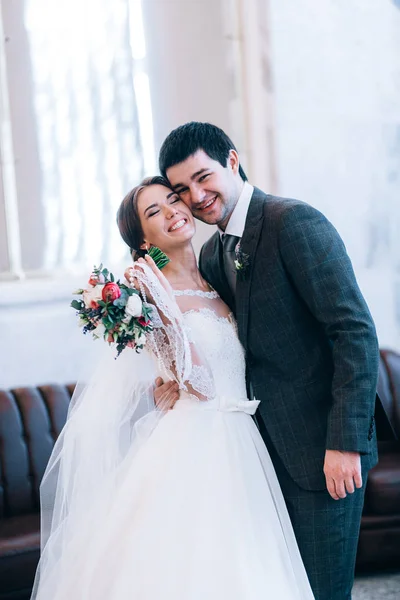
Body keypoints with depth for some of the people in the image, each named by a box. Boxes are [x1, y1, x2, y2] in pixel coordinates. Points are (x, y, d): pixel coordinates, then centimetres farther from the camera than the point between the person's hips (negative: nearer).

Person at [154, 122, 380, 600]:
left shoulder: (295, 222, -15)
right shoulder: (211, 254, 11)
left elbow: (356, 332, -20)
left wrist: (345, 443, -22)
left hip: (321, 449, -8)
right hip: (270, 447, 8)